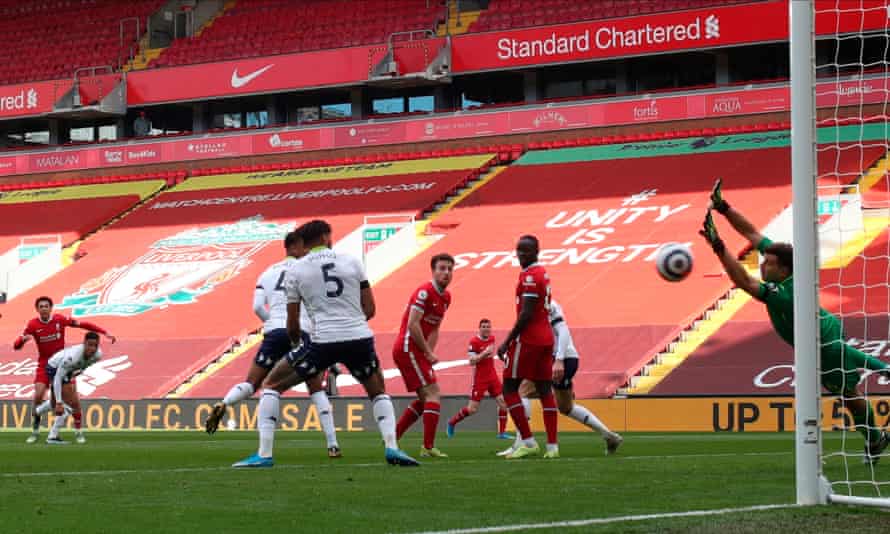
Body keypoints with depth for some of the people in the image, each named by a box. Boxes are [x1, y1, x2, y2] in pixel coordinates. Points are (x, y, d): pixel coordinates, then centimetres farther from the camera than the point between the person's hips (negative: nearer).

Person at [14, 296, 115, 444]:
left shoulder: (60, 319, -9)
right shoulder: (32, 325, -9)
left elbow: (83, 324, -3)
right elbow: (16, 346, -9)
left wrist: (104, 332, -6)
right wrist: (23, 338, -33)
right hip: (44, 365, 0)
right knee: (38, 396, -16)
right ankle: (35, 431, 0)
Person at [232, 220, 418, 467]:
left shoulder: (295, 270, 6)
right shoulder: (352, 262, 10)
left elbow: (293, 324, 8)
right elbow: (369, 309, 12)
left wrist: (296, 342, 29)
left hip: (324, 340, -2)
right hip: (360, 338, 2)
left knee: (271, 385, 15)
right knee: (379, 393, 27)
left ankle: (264, 455, 3)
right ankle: (391, 447, 4)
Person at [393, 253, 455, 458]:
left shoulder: (446, 297, 13)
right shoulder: (425, 292, -16)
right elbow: (412, 325, -21)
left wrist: (429, 352, 2)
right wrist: (428, 353, -14)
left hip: (416, 351, 10)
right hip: (408, 348, -10)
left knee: (424, 399, 14)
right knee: (433, 394, -14)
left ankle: (392, 437, 20)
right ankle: (428, 447, -17)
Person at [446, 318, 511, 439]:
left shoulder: (492, 338, 7)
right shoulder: (474, 341, -14)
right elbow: (471, 361, -19)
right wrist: (485, 353, -26)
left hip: (492, 376, 6)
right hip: (479, 378, -6)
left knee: (503, 402, -6)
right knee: (472, 409, -4)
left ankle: (502, 432, 1)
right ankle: (452, 423, 18)